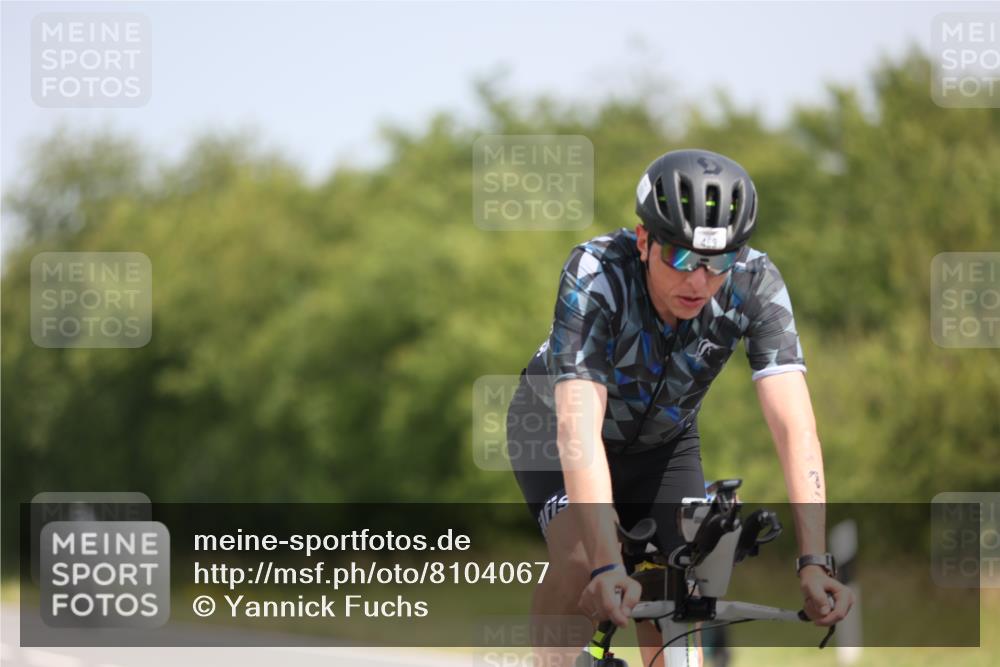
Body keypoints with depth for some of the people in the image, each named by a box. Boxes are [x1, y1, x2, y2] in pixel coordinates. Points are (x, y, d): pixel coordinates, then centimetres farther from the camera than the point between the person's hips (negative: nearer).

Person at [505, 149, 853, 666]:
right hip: (554, 425, -3)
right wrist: (608, 567, -57)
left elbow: (794, 429, -36)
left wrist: (814, 562, -48)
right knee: (580, 560, -29)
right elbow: (579, 432, -46)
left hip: (663, 442, 3)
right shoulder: (595, 277, -38)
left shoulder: (755, 286, -30)